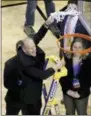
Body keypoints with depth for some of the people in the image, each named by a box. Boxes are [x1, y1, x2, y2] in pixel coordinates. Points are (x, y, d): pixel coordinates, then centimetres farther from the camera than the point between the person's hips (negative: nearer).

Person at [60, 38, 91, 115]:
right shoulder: (66, 59, -2)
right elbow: (61, 76, -2)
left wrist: (80, 92, -15)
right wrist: (67, 90, -12)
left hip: (82, 94, -2)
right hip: (68, 93, 2)